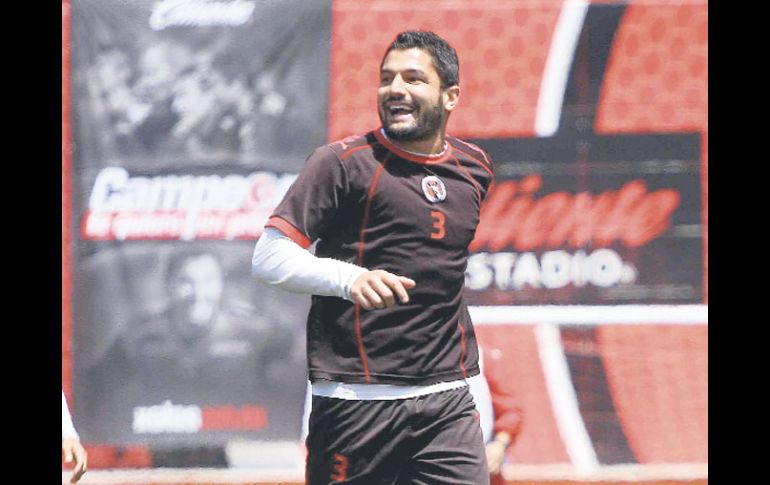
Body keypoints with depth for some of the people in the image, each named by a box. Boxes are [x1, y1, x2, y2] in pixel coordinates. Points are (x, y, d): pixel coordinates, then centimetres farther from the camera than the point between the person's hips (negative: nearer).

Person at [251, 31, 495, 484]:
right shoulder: (345, 162, -4)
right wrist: (350, 279, -26)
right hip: (357, 403, -4)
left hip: (447, 405, 4)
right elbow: (269, 256, -11)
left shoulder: (476, 168, 13)